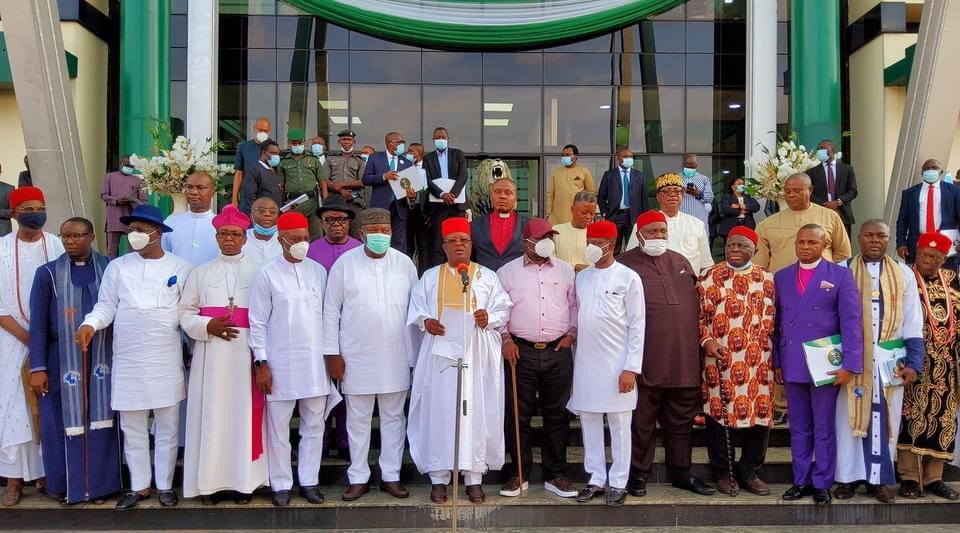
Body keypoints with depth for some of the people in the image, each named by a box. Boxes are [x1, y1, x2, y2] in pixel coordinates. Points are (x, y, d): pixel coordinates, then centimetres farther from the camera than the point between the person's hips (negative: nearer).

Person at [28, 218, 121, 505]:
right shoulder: (48, 273, 1)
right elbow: (38, 323, -1)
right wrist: (37, 368, -6)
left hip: (101, 358, 0)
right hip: (63, 360, 0)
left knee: (99, 421, 5)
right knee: (64, 422, 6)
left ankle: (98, 483, 18)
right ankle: (65, 485, 21)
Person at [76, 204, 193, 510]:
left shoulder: (181, 269, 2)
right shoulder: (117, 267, 5)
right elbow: (106, 306, 5)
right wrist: (90, 324, -14)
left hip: (167, 360, -1)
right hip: (128, 360, 1)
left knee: (167, 426, 8)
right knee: (132, 427, 10)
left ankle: (165, 485, 22)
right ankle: (139, 486, 24)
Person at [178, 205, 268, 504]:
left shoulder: (257, 272, 5)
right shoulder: (200, 273, 11)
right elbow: (185, 313, 8)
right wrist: (208, 326, -11)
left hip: (246, 352, -1)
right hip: (211, 354, 1)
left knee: (245, 413, 1)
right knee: (211, 415, 1)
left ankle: (244, 481, 10)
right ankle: (210, 481, 11)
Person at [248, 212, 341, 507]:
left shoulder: (318, 271, 6)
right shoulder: (267, 275, -4)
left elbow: (327, 315, 10)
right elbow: (257, 322, -3)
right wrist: (261, 363, -6)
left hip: (315, 361, 3)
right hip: (280, 363, -3)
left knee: (314, 426, 9)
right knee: (278, 429, 5)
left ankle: (309, 481, 21)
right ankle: (281, 485, 18)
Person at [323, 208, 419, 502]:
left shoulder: (404, 263, 1)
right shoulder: (345, 263, -3)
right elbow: (331, 310, 0)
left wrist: (414, 355, 1)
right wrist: (332, 353, -4)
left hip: (396, 356, 1)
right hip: (356, 356, -1)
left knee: (394, 417, 10)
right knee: (358, 419, 8)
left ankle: (391, 476, 21)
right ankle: (358, 478, 20)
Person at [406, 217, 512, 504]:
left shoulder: (487, 276, 8)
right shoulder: (430, 277, 11)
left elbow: (503, 308, 5)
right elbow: (416, 308, 10)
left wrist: (490, 318, -15)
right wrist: (425, 321, -10)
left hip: (477, 354, 0)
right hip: (440, 352, 1)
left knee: (475, 412, 0)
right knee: (439, 411, 0)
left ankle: (474, 477, 9)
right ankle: (439, 477, 9)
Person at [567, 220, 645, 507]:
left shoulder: (628, 278, -5)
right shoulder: (581, 277, 9)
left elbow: (637, 325, -6)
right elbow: (577, 319, 12)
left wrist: (631, 367, -11)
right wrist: (573, 358, 8)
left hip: (616, 364, -4)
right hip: (585, 362, 5)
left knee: (619, 424, 5)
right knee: (589, 422, 9)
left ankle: (618, 482, 15)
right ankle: (596, 478, 21)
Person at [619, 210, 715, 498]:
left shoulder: (680, 262, 15)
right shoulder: (626, 264, -3)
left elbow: (696, 300, 21)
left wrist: (698, 342, 18)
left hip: (685, 359, 5)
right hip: (646, 362, -5)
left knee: (682, 420, 14)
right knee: (642, 420, 5)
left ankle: (681, 472, 26)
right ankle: (639, 473, 17)